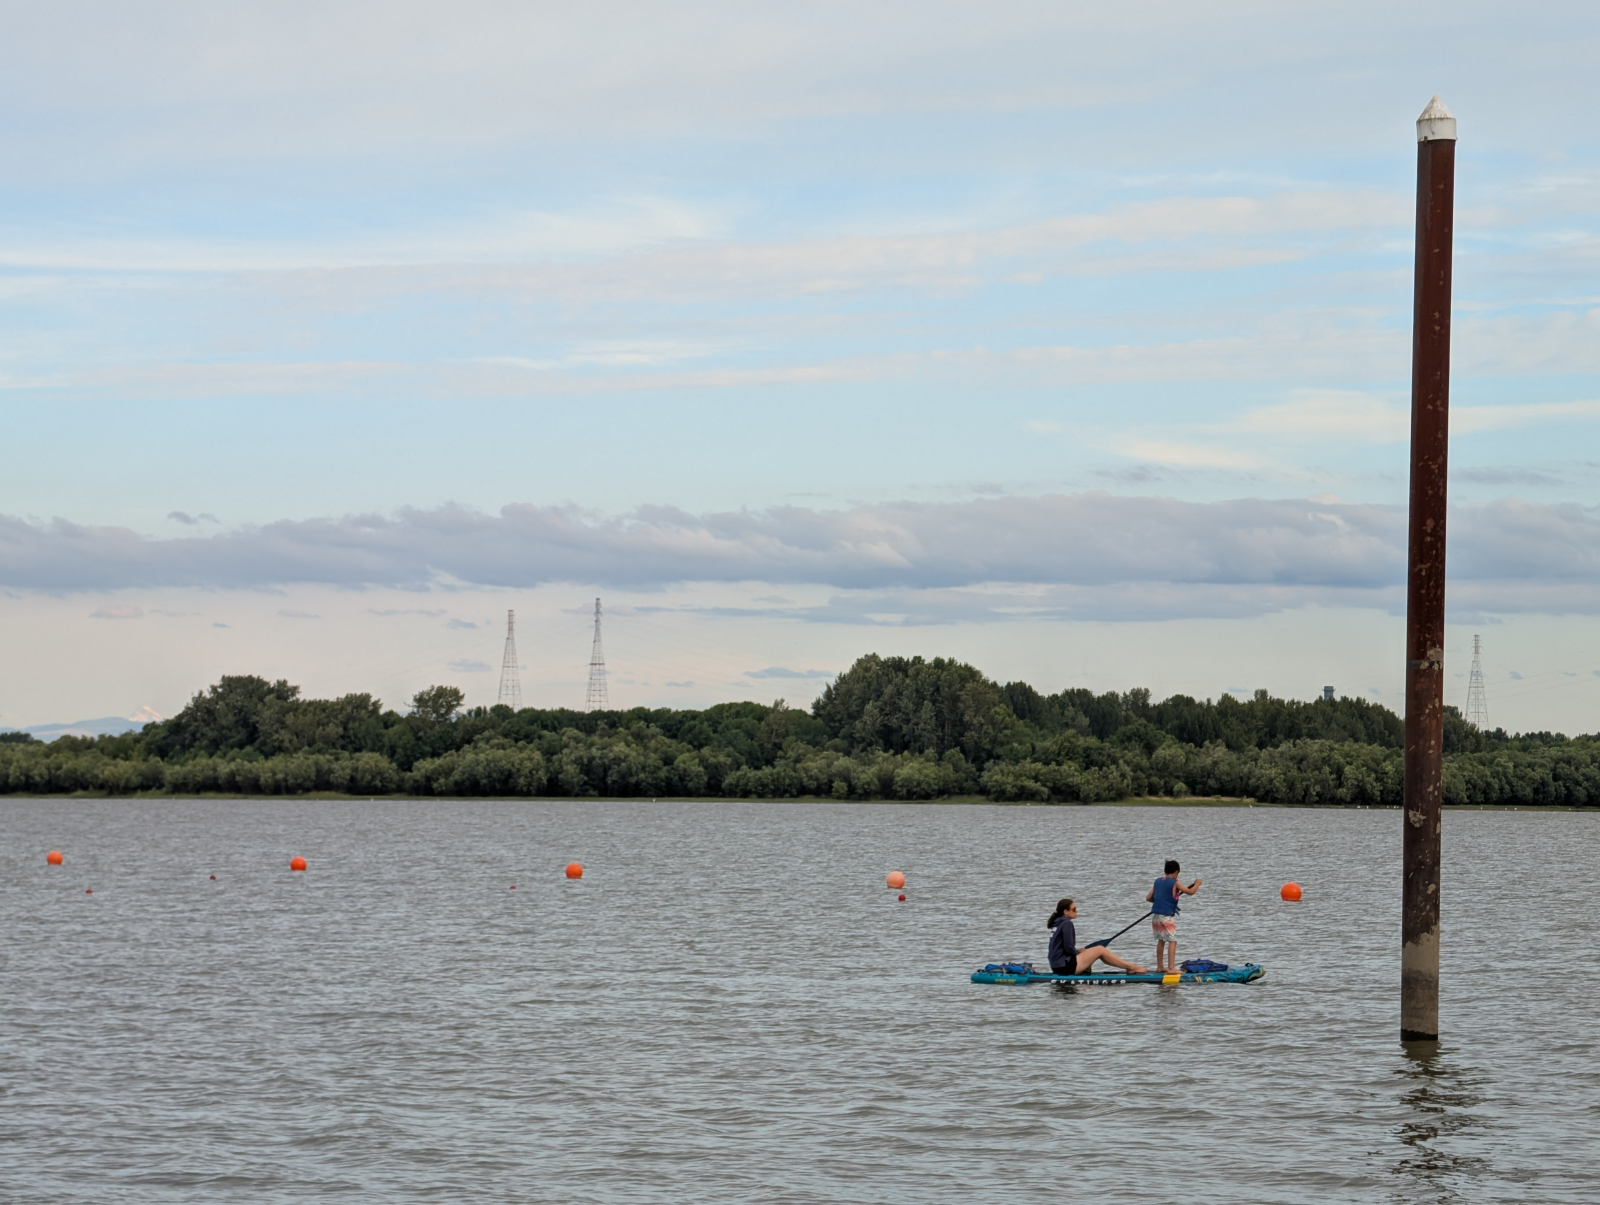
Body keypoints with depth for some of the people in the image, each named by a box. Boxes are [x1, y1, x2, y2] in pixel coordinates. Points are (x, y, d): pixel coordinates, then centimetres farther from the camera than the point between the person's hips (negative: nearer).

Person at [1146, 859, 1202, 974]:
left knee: (1161, 940, 19)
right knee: (1172, 941, -7)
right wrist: (1197, 884, 7)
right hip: (1167, 917, -7)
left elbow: (1148, 898, 13)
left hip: (1156, 916, 7)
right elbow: (1190, 892, -11)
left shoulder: (1158, 882, 10)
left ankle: (1160, 966, 26)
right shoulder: (1175, 883, -8)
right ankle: (1171, 968, -17)